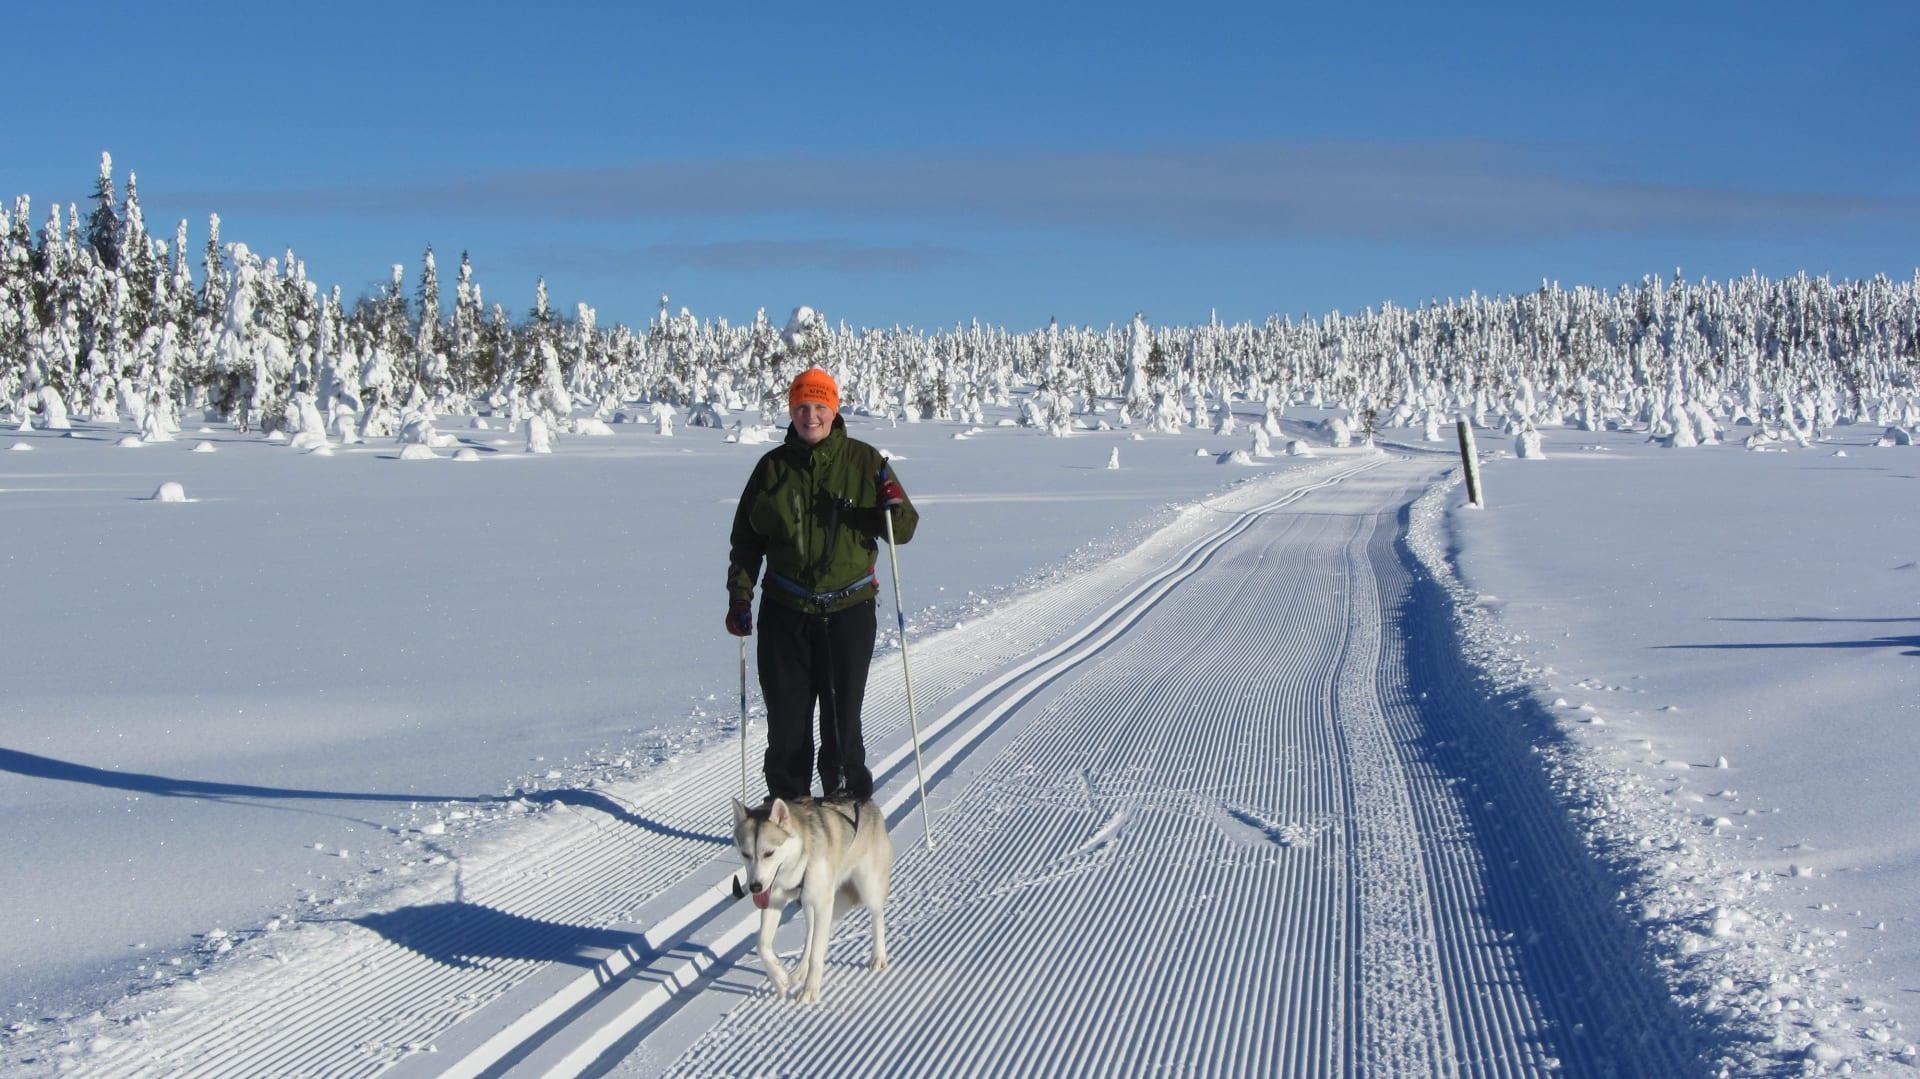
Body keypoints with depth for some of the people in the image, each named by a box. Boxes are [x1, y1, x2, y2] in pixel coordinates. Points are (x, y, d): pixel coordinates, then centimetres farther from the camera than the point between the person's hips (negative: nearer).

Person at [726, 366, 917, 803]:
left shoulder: (864, 461, 2)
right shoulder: (773, 467, 7)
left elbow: (903, 530, 3)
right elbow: (746, 539, 12)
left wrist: (894, 507, -19)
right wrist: (739, 597, 5)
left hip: (848, 609, -2)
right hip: (784, 610, 2)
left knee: (842, 717, 0)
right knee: (786, 717, 4)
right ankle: (788, 804, 16)